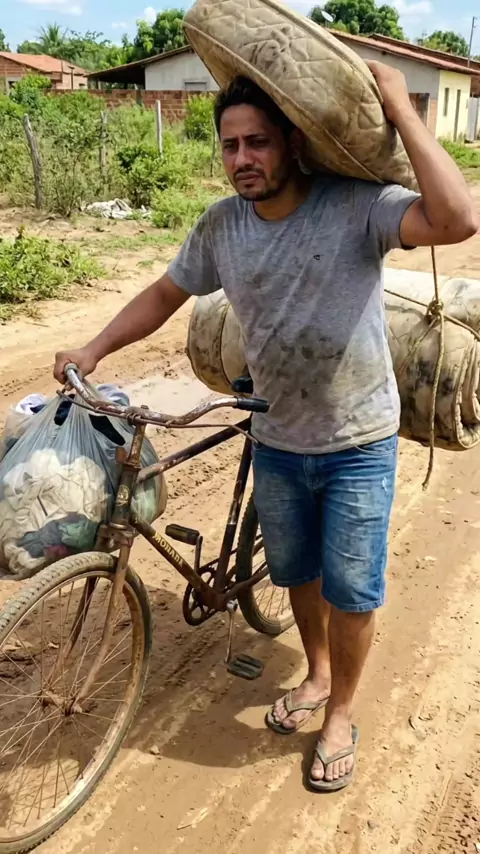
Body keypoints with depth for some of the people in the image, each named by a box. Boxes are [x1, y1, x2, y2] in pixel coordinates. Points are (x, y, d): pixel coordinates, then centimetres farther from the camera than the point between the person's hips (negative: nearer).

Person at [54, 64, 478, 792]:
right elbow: (165, 295, 8)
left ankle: (340, 716, 34)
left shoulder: (356, 205, -19)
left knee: (351, 591, 8)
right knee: (296, 572, 22)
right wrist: (93, 351, 0)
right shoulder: (220, 226, -5)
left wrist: (400, 110, -30)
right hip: (277, 442, 4)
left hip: (360, 444, -4)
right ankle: (317, 674, 50)